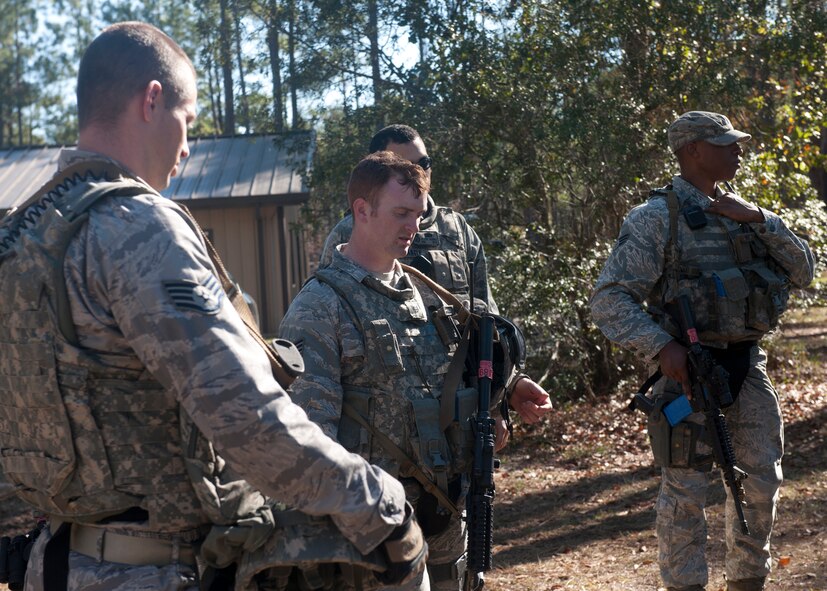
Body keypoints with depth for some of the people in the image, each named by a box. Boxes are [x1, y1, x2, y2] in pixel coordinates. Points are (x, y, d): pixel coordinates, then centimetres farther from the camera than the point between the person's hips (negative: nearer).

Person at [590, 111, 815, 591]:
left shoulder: (742, 211, 12)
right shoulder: (657, 218, -8)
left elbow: (804, 271, 8)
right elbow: (609, 300, -12)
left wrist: (760, 220, -5)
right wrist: (661, 346, -24)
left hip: (750, 368, 6)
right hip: (692, 371, -6)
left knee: (763, 482, 12)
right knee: (687, 490, 0)